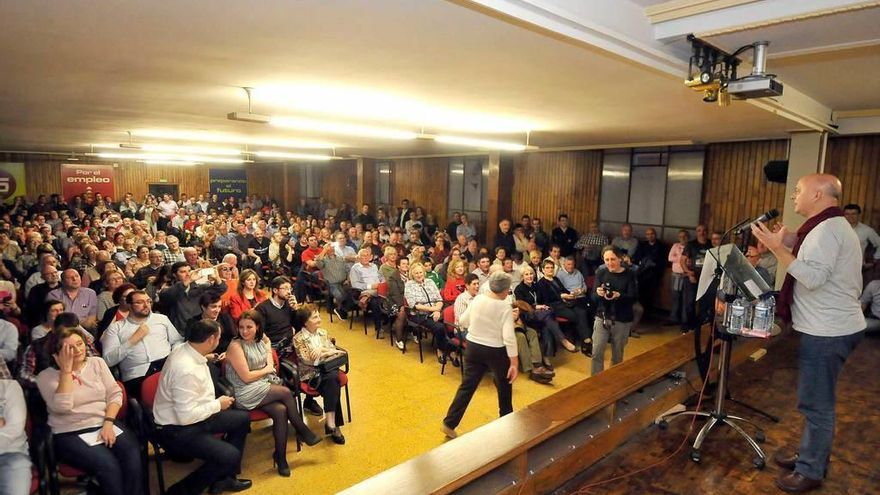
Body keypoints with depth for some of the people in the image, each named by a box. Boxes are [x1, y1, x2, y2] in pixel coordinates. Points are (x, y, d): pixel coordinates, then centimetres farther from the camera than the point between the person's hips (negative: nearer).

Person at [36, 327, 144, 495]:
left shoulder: (97, 362, 10)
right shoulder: (46, 376, 0)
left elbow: (115, 393, 5)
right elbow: (62, 407, -16)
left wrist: (108, 423, -10)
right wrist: (66, 370, -14)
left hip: (104, 425, 3)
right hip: (70, 434, -3)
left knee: (133, 455, -26)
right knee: (107, 464, -30)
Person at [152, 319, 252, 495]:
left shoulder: (184, 348, -5)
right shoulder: (186, 370, -34)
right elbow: (186, 416, -29)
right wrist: (218, 404, -18)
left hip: (190, 415, 10)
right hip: (177, 429, -10)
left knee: (242, 418, 13)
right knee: (230, 456, -20)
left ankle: (225, 477, 21)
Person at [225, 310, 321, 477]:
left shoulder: (260, 340, 5)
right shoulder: (235, 346, -15)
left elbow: (268, 341, 31)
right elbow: (246, 377, -16)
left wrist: (270, 361, 12)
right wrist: (267, 369, -2)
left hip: (264, 387, 6)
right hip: (245, 394, -6)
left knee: (281, 410, -21)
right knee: (285, 392, -22)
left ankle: (280, 456, -8)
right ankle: (303, 431, -3)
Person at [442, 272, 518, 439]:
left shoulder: (477, 299, -3)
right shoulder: (505, 307, -18)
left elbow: (463, 321, 10)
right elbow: (509, 337, -23)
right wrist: (514, 363, -20)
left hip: (473, 347, 4)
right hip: (496, 351, -4)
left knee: (467, 386, 11)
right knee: (504, 386, 21)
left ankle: (449, 423, 12)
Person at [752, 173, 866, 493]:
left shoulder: (826, 229, -19)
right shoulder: (831, 226, 15)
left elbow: (812, 278, -29)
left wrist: (777, 248, -27)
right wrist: (789, 241, 10)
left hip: (827, 331, -11)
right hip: (830, 327, 11)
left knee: (815, 403, 0)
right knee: (816, 400, 20)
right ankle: (810, 455, 33)